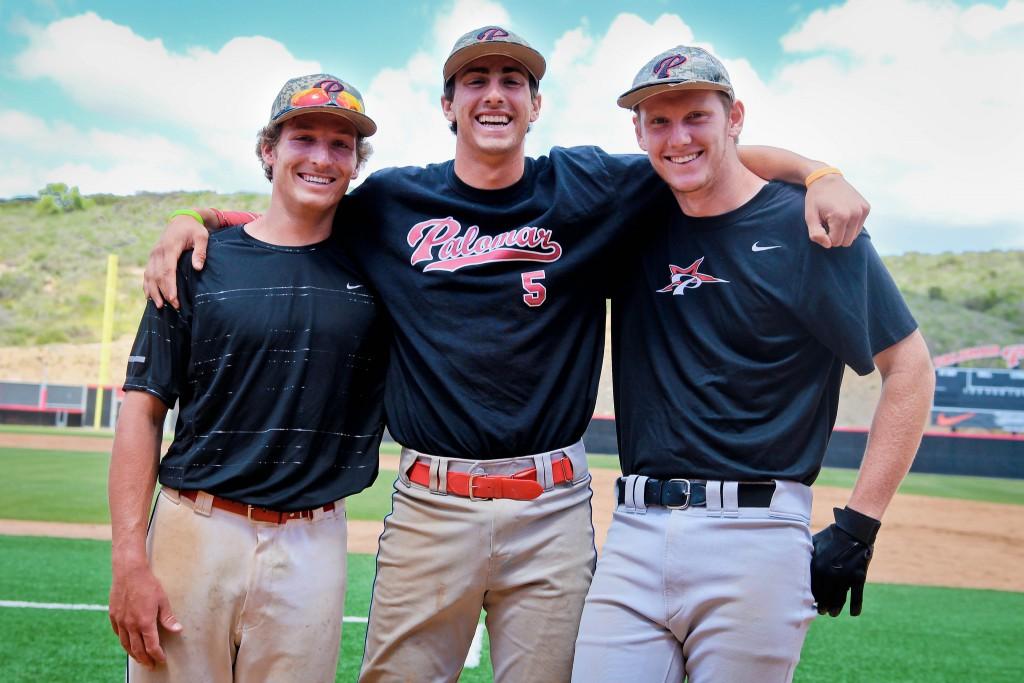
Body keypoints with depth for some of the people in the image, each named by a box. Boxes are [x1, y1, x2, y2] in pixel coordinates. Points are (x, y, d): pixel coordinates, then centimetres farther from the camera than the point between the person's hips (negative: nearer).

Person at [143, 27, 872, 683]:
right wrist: (196, 219, 5)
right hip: (431, 503, 1)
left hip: (552, 508, 0)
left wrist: (819, 174, -8)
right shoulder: (392, 202, 6)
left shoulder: (587, 187, 3)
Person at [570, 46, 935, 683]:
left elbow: (910, 367, -3)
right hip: (635, 533, 4)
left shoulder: (806, 224, -3)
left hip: (755, 539, -4)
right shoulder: (640, 223, 10)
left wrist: (858, 528, -7)